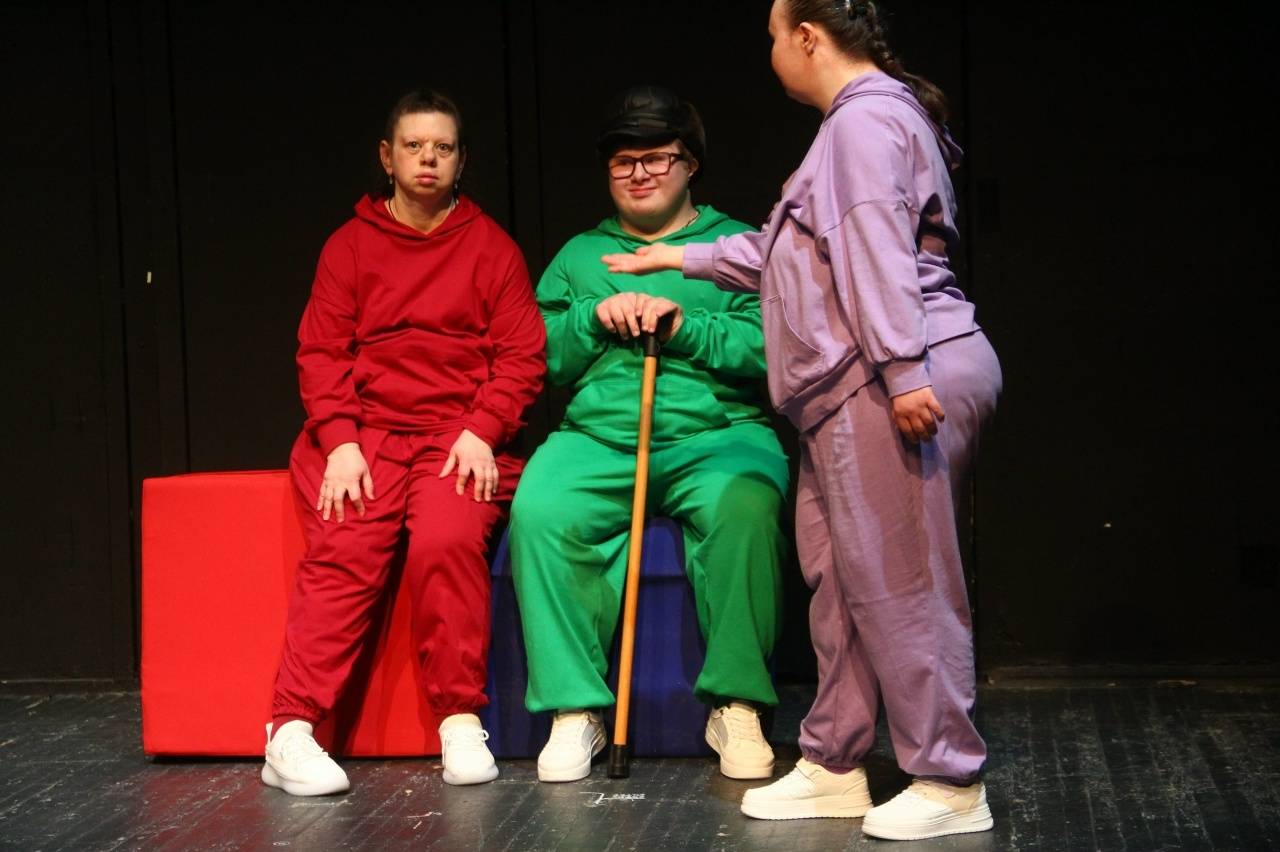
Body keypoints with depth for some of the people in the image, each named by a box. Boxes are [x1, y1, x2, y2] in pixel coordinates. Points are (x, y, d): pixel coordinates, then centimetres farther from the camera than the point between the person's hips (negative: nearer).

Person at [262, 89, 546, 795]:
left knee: (448, 540, -30)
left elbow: (523, 355, 8)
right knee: (342, 552, -25)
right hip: (364, 434, 1)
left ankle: (460, 722, -20)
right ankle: (292, 731, -26)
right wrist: (339, 440, -7)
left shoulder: (491, 247, 13)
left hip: (460, 436, 0)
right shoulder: (350, 245, 14)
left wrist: (481, 431, -8)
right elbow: (320, 352, 8)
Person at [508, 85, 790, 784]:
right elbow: (539, 358, 14)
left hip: (717, 433, -2)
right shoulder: (579, 256, 24)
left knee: (742, 505, -36)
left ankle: (736, 705, -25)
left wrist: (686, 327, -11)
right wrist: (596, 316, -1)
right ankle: (575, 707, -22)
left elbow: (771, 347, -1)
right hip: (598, 438, 2)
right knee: (540, 510, -30)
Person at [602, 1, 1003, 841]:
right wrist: (684, 259, 38)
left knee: (899, 582, -8)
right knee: (845, 575, 13)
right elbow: (785, 252, 33)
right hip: (860, 393, 11)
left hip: (900, 386, -11)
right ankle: (834, 766, 20)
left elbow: (877, 251, -21)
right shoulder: (863, 118, 25)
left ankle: (951, 783, -1)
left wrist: (904, 371, -28)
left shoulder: (866, 118, -10)